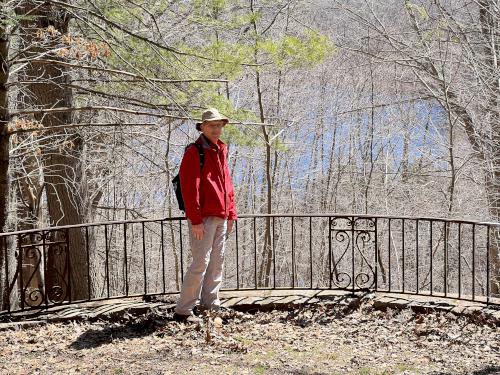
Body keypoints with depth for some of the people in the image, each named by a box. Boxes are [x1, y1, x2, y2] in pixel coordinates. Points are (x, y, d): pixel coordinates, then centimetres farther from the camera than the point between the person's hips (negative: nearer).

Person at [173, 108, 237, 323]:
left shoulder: (221, 151, 17)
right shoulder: (194, 152, -8)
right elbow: (190, 189, -14)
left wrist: (231, 214, 17)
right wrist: (195, 220, -19)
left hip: (221, 218, 8)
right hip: (204, 218, -8)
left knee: (217, 263, 11)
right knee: (201, 263, -9)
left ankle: (211, 305, 20)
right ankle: (183, 311, -4)